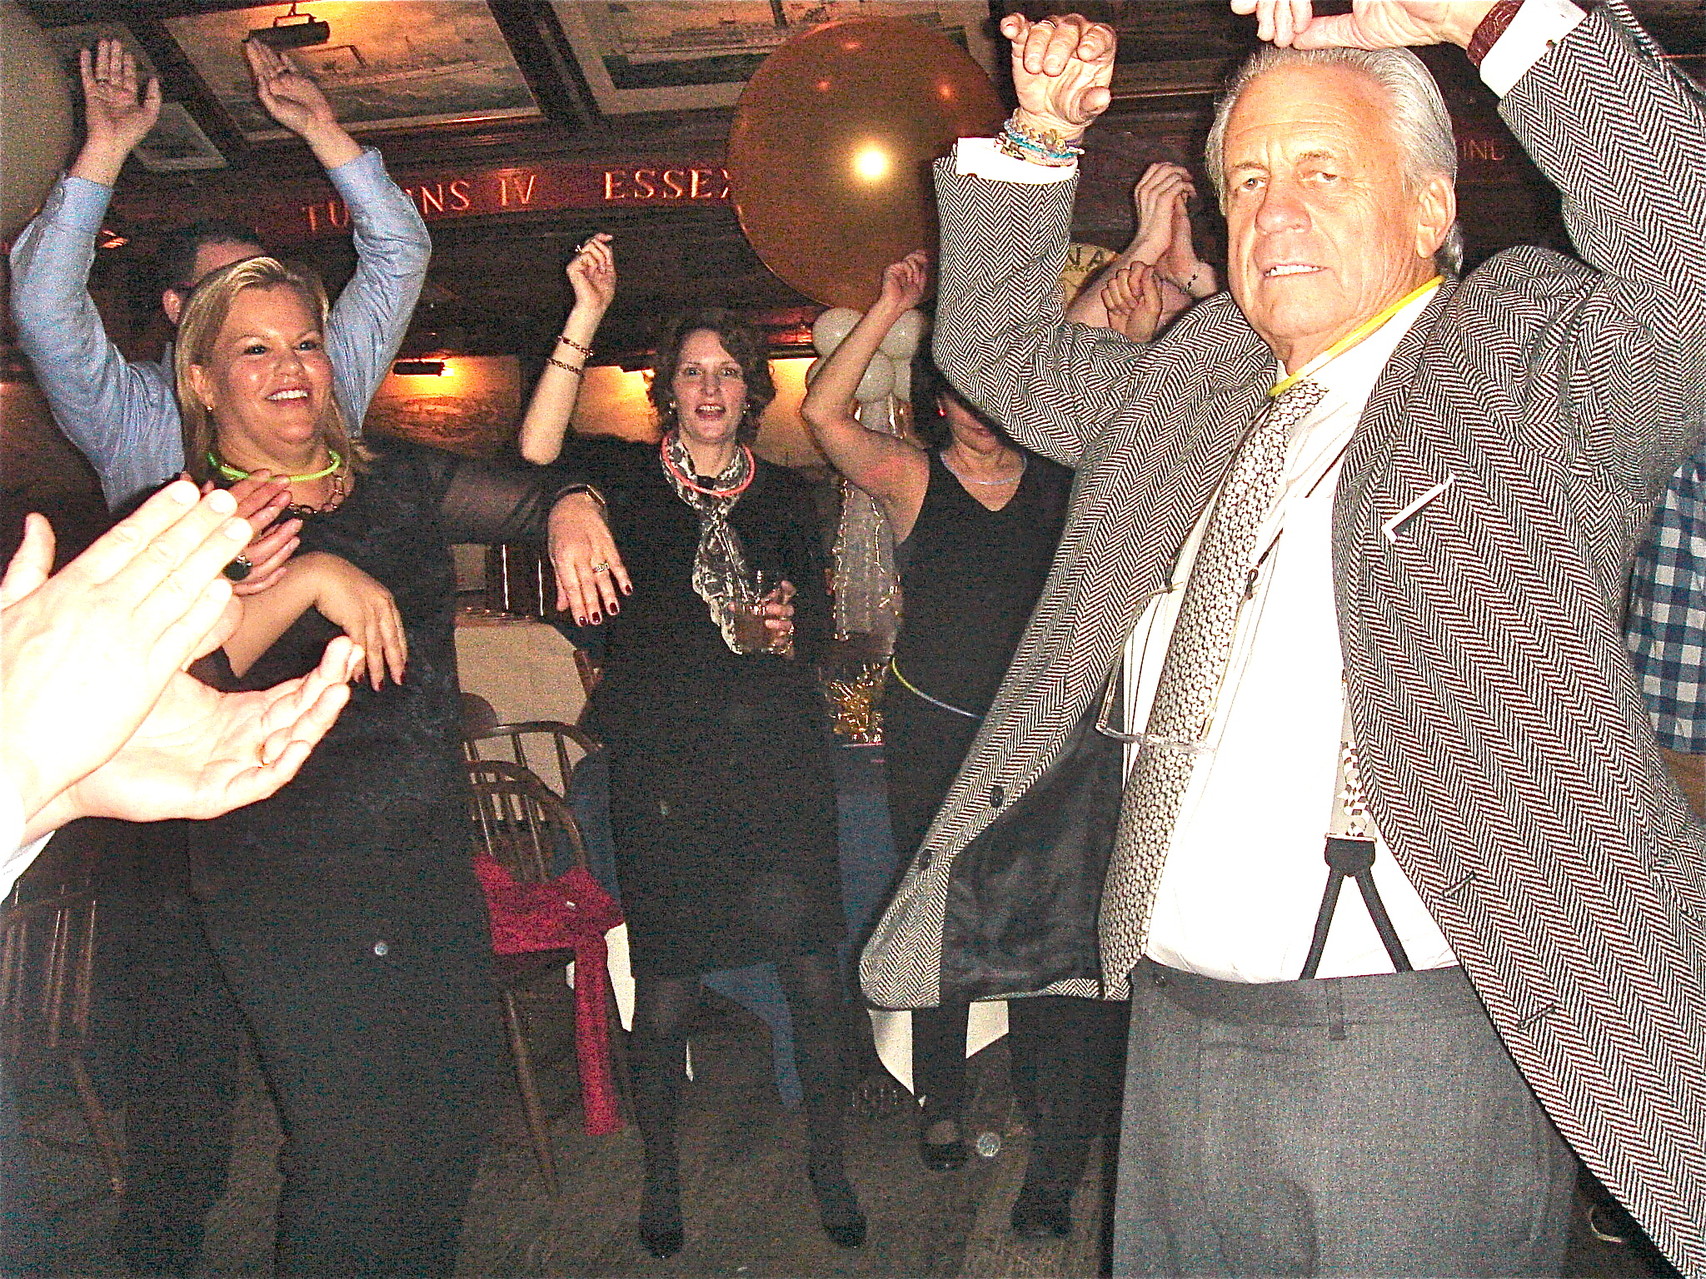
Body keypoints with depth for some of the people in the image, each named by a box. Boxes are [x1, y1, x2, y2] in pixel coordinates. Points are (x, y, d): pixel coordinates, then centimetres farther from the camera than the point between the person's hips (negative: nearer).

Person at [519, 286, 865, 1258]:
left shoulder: (785, 496, 13)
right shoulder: (627, 479, 5)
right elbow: (537, 455, -17)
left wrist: (791, 625, -3)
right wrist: (585, 317, -22)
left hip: (780, 758, 2)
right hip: (666, 766, -2)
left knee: (815, 972, 1)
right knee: (667, 985, 4)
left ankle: (827, 1157, 25)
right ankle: (661, 1168, 30)